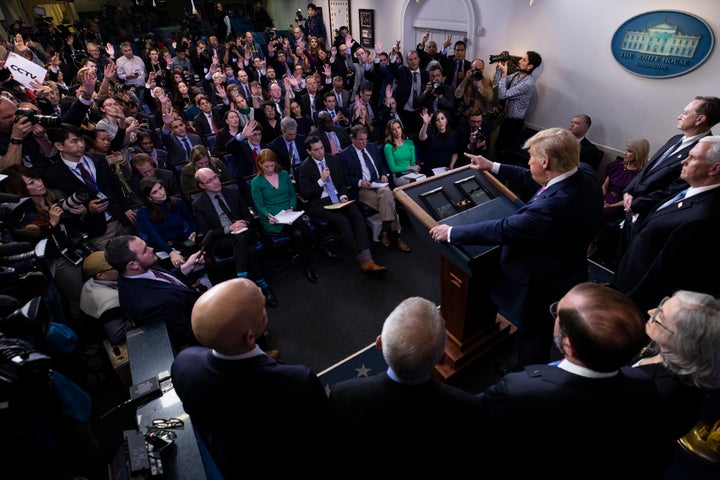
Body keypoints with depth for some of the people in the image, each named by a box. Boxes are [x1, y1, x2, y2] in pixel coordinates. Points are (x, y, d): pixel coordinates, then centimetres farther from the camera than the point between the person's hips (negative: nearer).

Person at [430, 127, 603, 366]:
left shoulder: (554, 205, -40)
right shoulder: (585, 173, -13)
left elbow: (502, 229, -32)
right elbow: (533, 179, 2)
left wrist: (451, 233, -20)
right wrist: (493, 167, 9)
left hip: (542, 286, -8)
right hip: (567, 273, 9)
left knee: (532, 335, 18)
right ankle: (532, 371, 58)